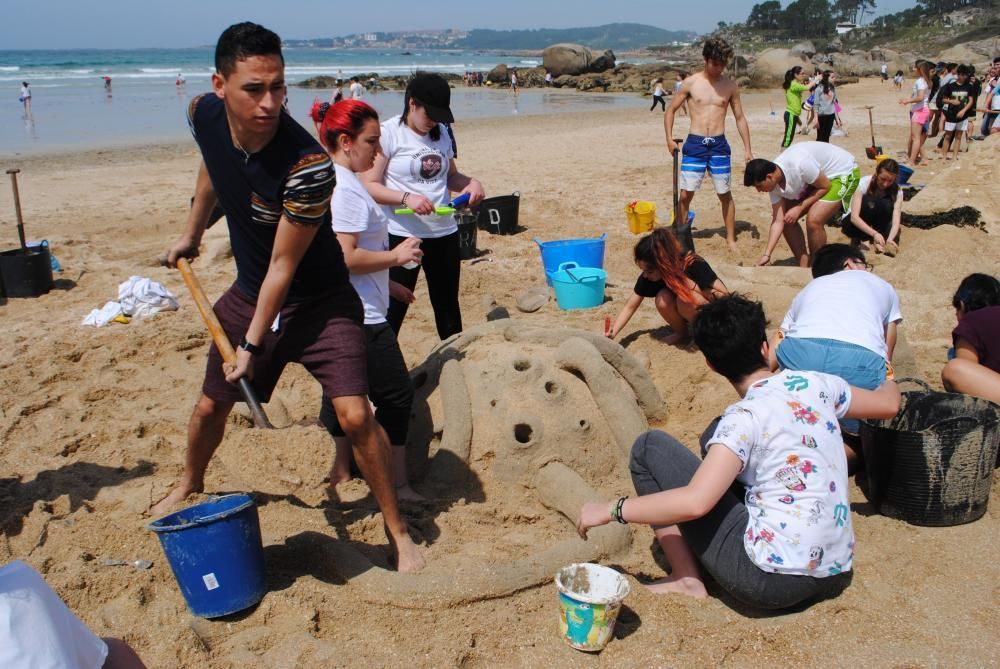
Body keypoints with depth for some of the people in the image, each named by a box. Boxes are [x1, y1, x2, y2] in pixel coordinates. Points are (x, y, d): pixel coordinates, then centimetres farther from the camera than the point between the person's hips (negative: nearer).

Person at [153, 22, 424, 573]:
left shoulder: (308, 165, -33)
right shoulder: (204, 116, -15)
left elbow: (284, 266, -25)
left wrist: (252, 346, -19)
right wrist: (191, 234, 22)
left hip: (318, 300, -5)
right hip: (248, 293, 5)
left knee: (355, 414, -17)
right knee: (211, 405, 18)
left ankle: (396, 529, 4)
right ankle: (189, 486, 50)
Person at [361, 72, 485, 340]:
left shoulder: (442, 132, 9)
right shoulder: (388, 133, -9)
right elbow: (369, 185, -12)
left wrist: (471, 183, -2)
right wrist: (406, 198, -27)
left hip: (444, 232, 6)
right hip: (402, 235, -6)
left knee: (448, 308, 17)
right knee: (392, 312, -4)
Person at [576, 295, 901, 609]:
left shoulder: (746, 418, -18)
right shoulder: (816, 383, 0)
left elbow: (695, 502, -28)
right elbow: (889, 404, 18)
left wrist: (611, 509, -18)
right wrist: (890, 384, 42)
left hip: (772, 580, -7)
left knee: (650, 446, -3)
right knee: (718, 435, 21)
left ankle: (686, 578, 2)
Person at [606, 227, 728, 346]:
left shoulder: (694, 265, -30)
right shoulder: (648, 276, -18)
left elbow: (725, 298, -25)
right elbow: (630, 307, -8)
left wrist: (691, 285, -34)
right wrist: (613, 333, -22)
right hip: (686, 315, 4)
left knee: (686, 297, -35)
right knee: (662, 299, -28)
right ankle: (681, 333, -1)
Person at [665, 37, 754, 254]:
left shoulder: (730, 86, 4)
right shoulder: (690, 83, 0)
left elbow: (740, 118, 10)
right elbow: (671, 110, 7)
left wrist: (747, 149, 5)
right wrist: (669, 139, -5)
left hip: (719, 145, 1)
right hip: (694, 144, -1)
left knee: (725, 195, 8)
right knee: (685, 194, -3)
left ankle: (731, 239, 19)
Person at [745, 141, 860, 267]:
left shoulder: (799, 165, -37)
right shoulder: (774, 183, -12)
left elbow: (825, 187, -23)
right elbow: (778, 220, -10)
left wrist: (799, 208, -22)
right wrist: (766, 254, -15)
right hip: (817, 177, 8)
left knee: (813, 220, -25)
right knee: (787, 219, 1)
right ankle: (804, 268, 14)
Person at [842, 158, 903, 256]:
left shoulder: (897, 191, -15)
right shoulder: (864, 183, -24)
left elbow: (896, 221, -25)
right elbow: (854, 217, -32)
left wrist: (890, 239, -45)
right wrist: (874, 233, -45)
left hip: (877, 223, 2)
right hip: (855, 223, -2)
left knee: (885, 204, -29)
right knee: (867, 201, -32)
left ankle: (880, 242, -17)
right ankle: (857, 238, -14)